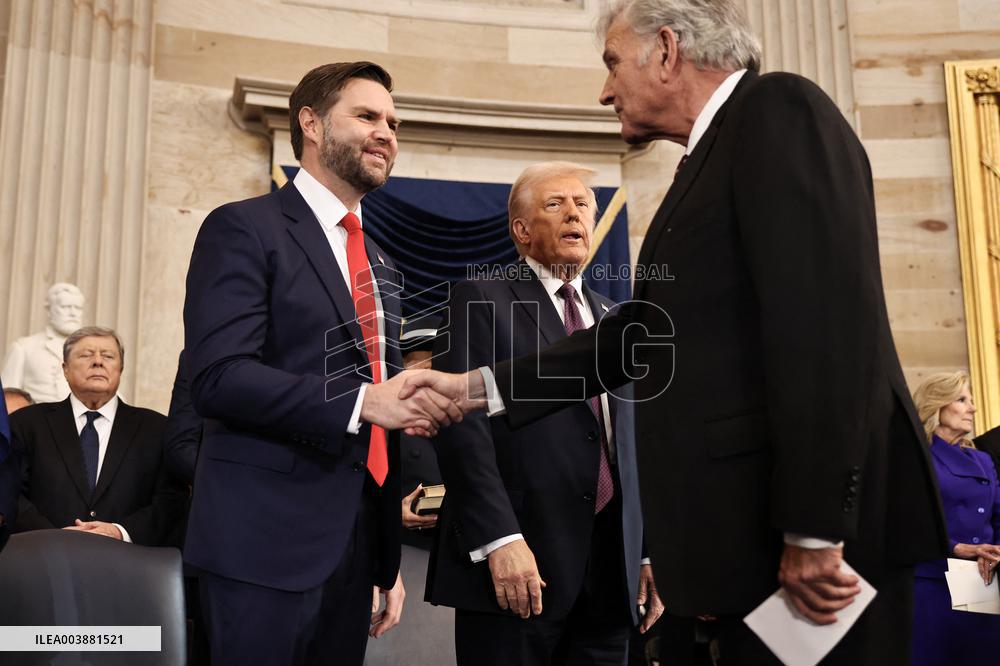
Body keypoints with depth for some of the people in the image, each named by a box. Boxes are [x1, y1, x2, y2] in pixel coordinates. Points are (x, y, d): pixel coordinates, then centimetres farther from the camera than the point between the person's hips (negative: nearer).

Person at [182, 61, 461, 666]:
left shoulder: (380, 265, 17)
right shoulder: (244, 229, -5)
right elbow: (218, 377, -18)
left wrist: (389, 562, 16)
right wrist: (362, 401, -24)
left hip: (358, 545, 7)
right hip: (267, 544, -7)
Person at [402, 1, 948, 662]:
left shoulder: (778, 108, -8)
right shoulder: (710, 162, 19)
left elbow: (827, 322, -20)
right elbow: (639, 332, 16)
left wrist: (813, 529, -22)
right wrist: (476, 387, 13)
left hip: (818, 530, -9)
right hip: (753, 527, 9)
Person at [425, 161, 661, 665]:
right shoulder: (482, 300, -1)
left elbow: (631, 443, 17)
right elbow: (461, 424, -12)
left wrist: (646, 550, 10)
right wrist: (499, 539, -20)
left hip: (612, 562, 6)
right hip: (514, 561, -5)